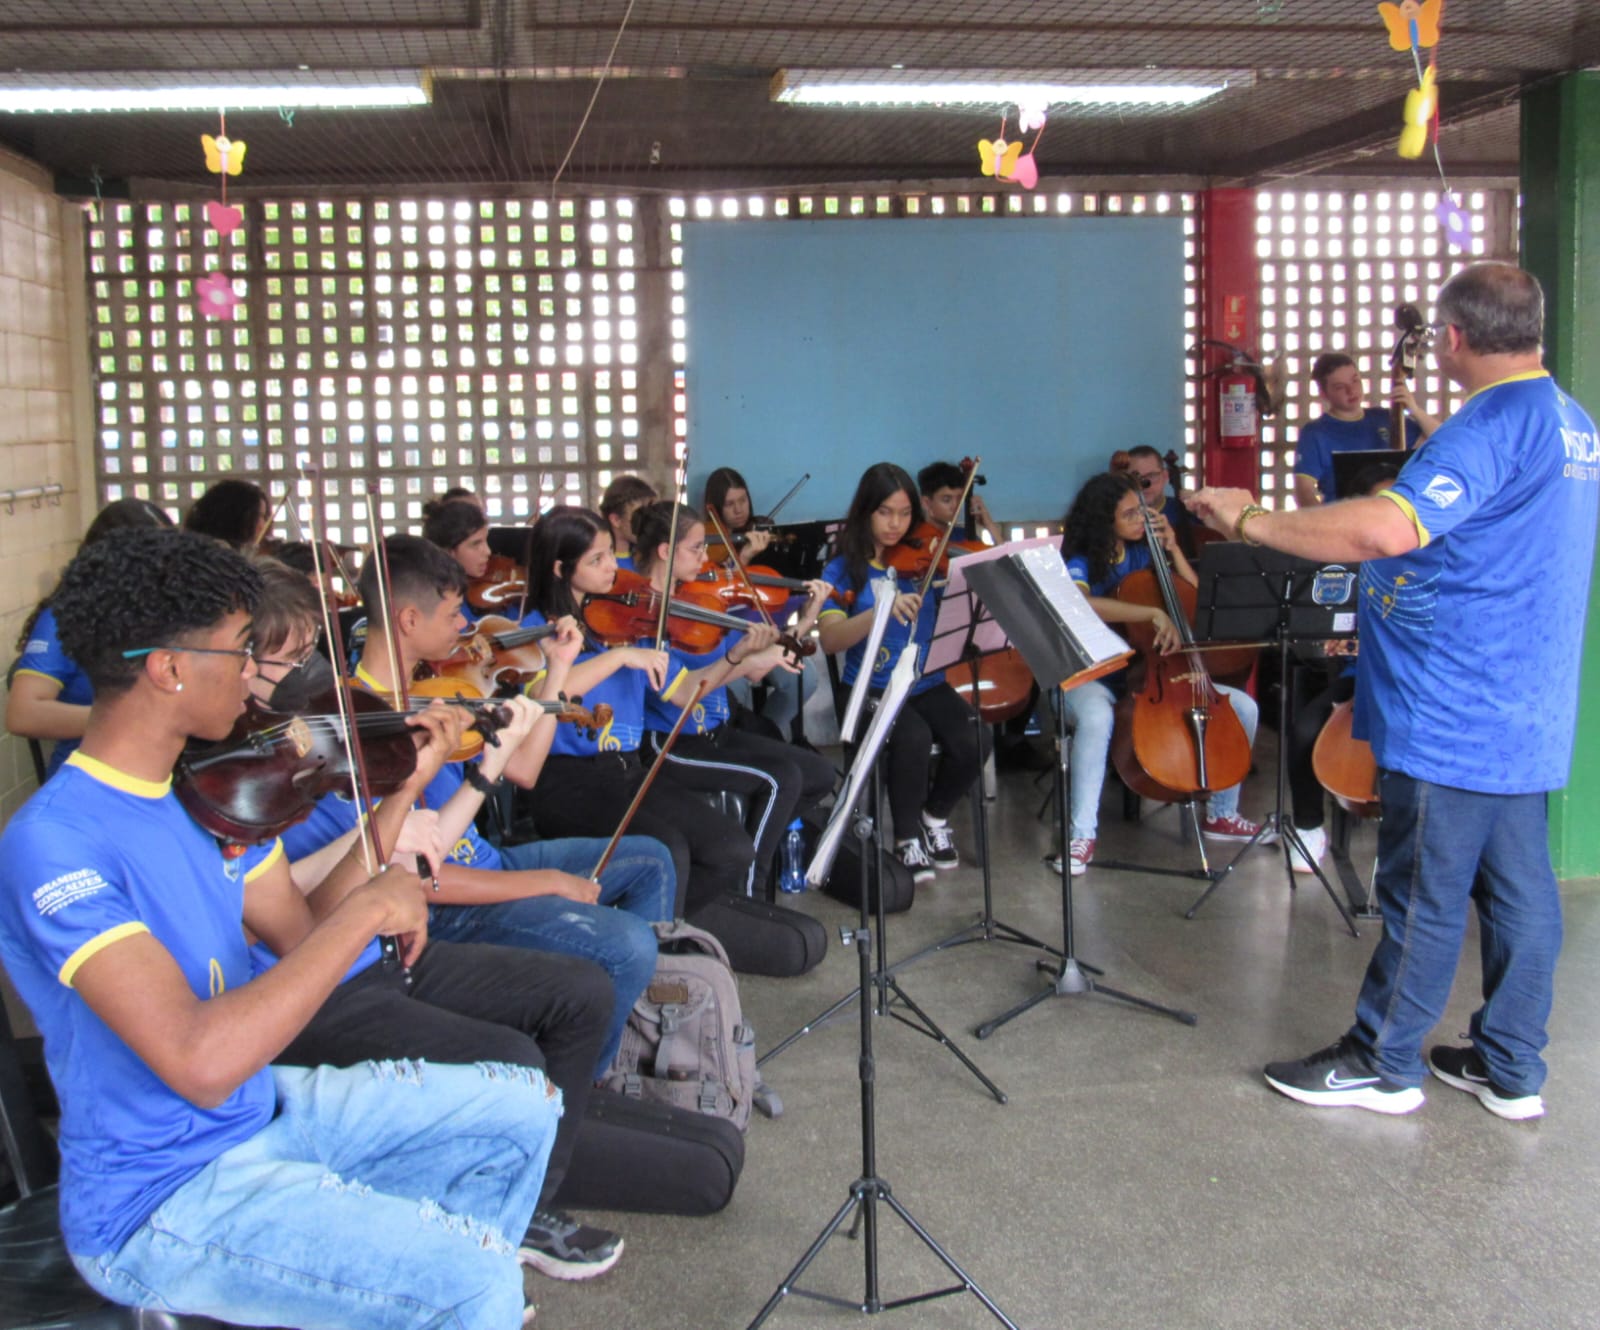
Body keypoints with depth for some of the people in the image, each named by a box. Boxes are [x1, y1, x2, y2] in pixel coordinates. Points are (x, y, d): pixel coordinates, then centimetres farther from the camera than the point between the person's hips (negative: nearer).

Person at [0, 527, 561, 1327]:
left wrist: (406, 786, 5)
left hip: (260, 1111, 9)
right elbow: (201, 1063, -35)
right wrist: (367, 910, -29)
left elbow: (308, 931, 8)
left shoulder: (202, 794, 2)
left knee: (523, 1105, 14)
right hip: (159, 1200, -9)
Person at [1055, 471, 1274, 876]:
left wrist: (1173, 550, -2)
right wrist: (1153, 614, -40)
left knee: (1242, 706, -3)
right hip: (1091, 678, -6)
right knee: (1096, 718, -43)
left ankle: (1222, 815, 13)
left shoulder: (1142, 554, 6)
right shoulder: (1082, 563, -12)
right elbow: (1082, 604, -36)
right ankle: (1082, 835, -31)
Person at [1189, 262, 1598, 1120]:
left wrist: (1251, 521, -25)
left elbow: (1387, 529, -34)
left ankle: (1383, 1064, 15)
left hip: (1454, 717, -10)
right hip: (1530, 716, 10)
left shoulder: (1493, 425, -20)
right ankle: (1511, 1070, 23)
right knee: (1518, 888, 13)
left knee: (1426, 894, 2)